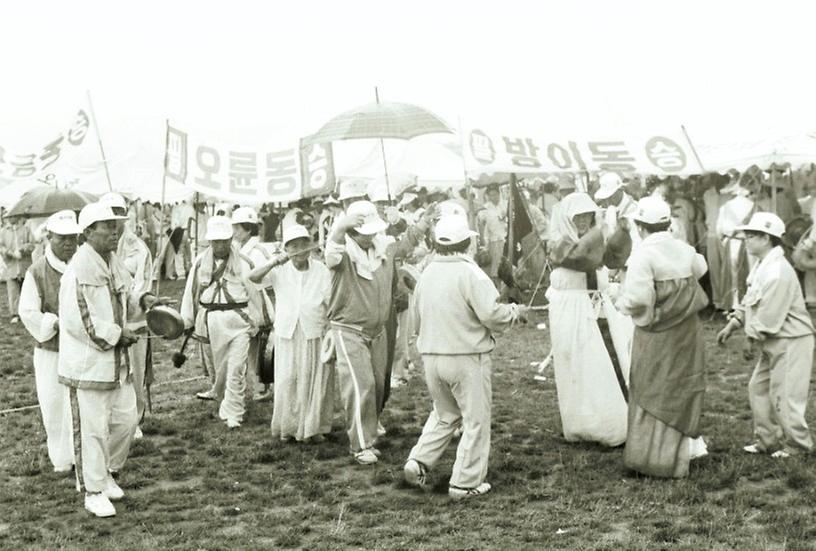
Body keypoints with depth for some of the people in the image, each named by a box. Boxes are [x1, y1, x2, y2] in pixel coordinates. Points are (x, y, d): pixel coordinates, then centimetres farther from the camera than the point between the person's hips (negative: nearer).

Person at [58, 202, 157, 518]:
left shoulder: (115, 264, 9)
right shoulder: (78, 270, -18)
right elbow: (77, 321, -23)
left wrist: (142, 300, 6)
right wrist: (117, 334, -17)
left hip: (116, 360, 8)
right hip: (87, 363, -8)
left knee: (126, 419, 12)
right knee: (92, 429, 0)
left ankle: (106, 473, 34)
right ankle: (94, 491, 15)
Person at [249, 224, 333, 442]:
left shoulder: (321, 271, 0)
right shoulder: (280, 271, 2)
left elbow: (331, 302, 1)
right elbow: (253, 277, -12)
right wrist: (274, 262, -26)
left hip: (314, 334, -1)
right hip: (287, 334, 1)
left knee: (315, 381, 4)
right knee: (287, 381, 3)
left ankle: (314, 427, 16)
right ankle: (288, 426, 16)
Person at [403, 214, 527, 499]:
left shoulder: (427, 273, 4)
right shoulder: (470, 274, -16)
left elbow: (418, 316, 12)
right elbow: (491, 314, -20)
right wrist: (516, 311, -2)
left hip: (431, 356, 6)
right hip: (467, 358, -6)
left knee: (444, 414, 24)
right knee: (476, 420, 7)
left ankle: (418, 461, 11)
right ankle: (465, 483, 11)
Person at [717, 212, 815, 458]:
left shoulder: (778, 273, -25)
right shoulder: (762, 267, 8)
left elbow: (768, 319, -24)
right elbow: (749, 301, 17)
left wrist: (753, 333, -8)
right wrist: (732, 325, 12)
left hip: (790, 342, -10)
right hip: (774, 343, 10)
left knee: (784, 396, -1)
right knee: (758, 388, 15)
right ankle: (767, 440, 26)